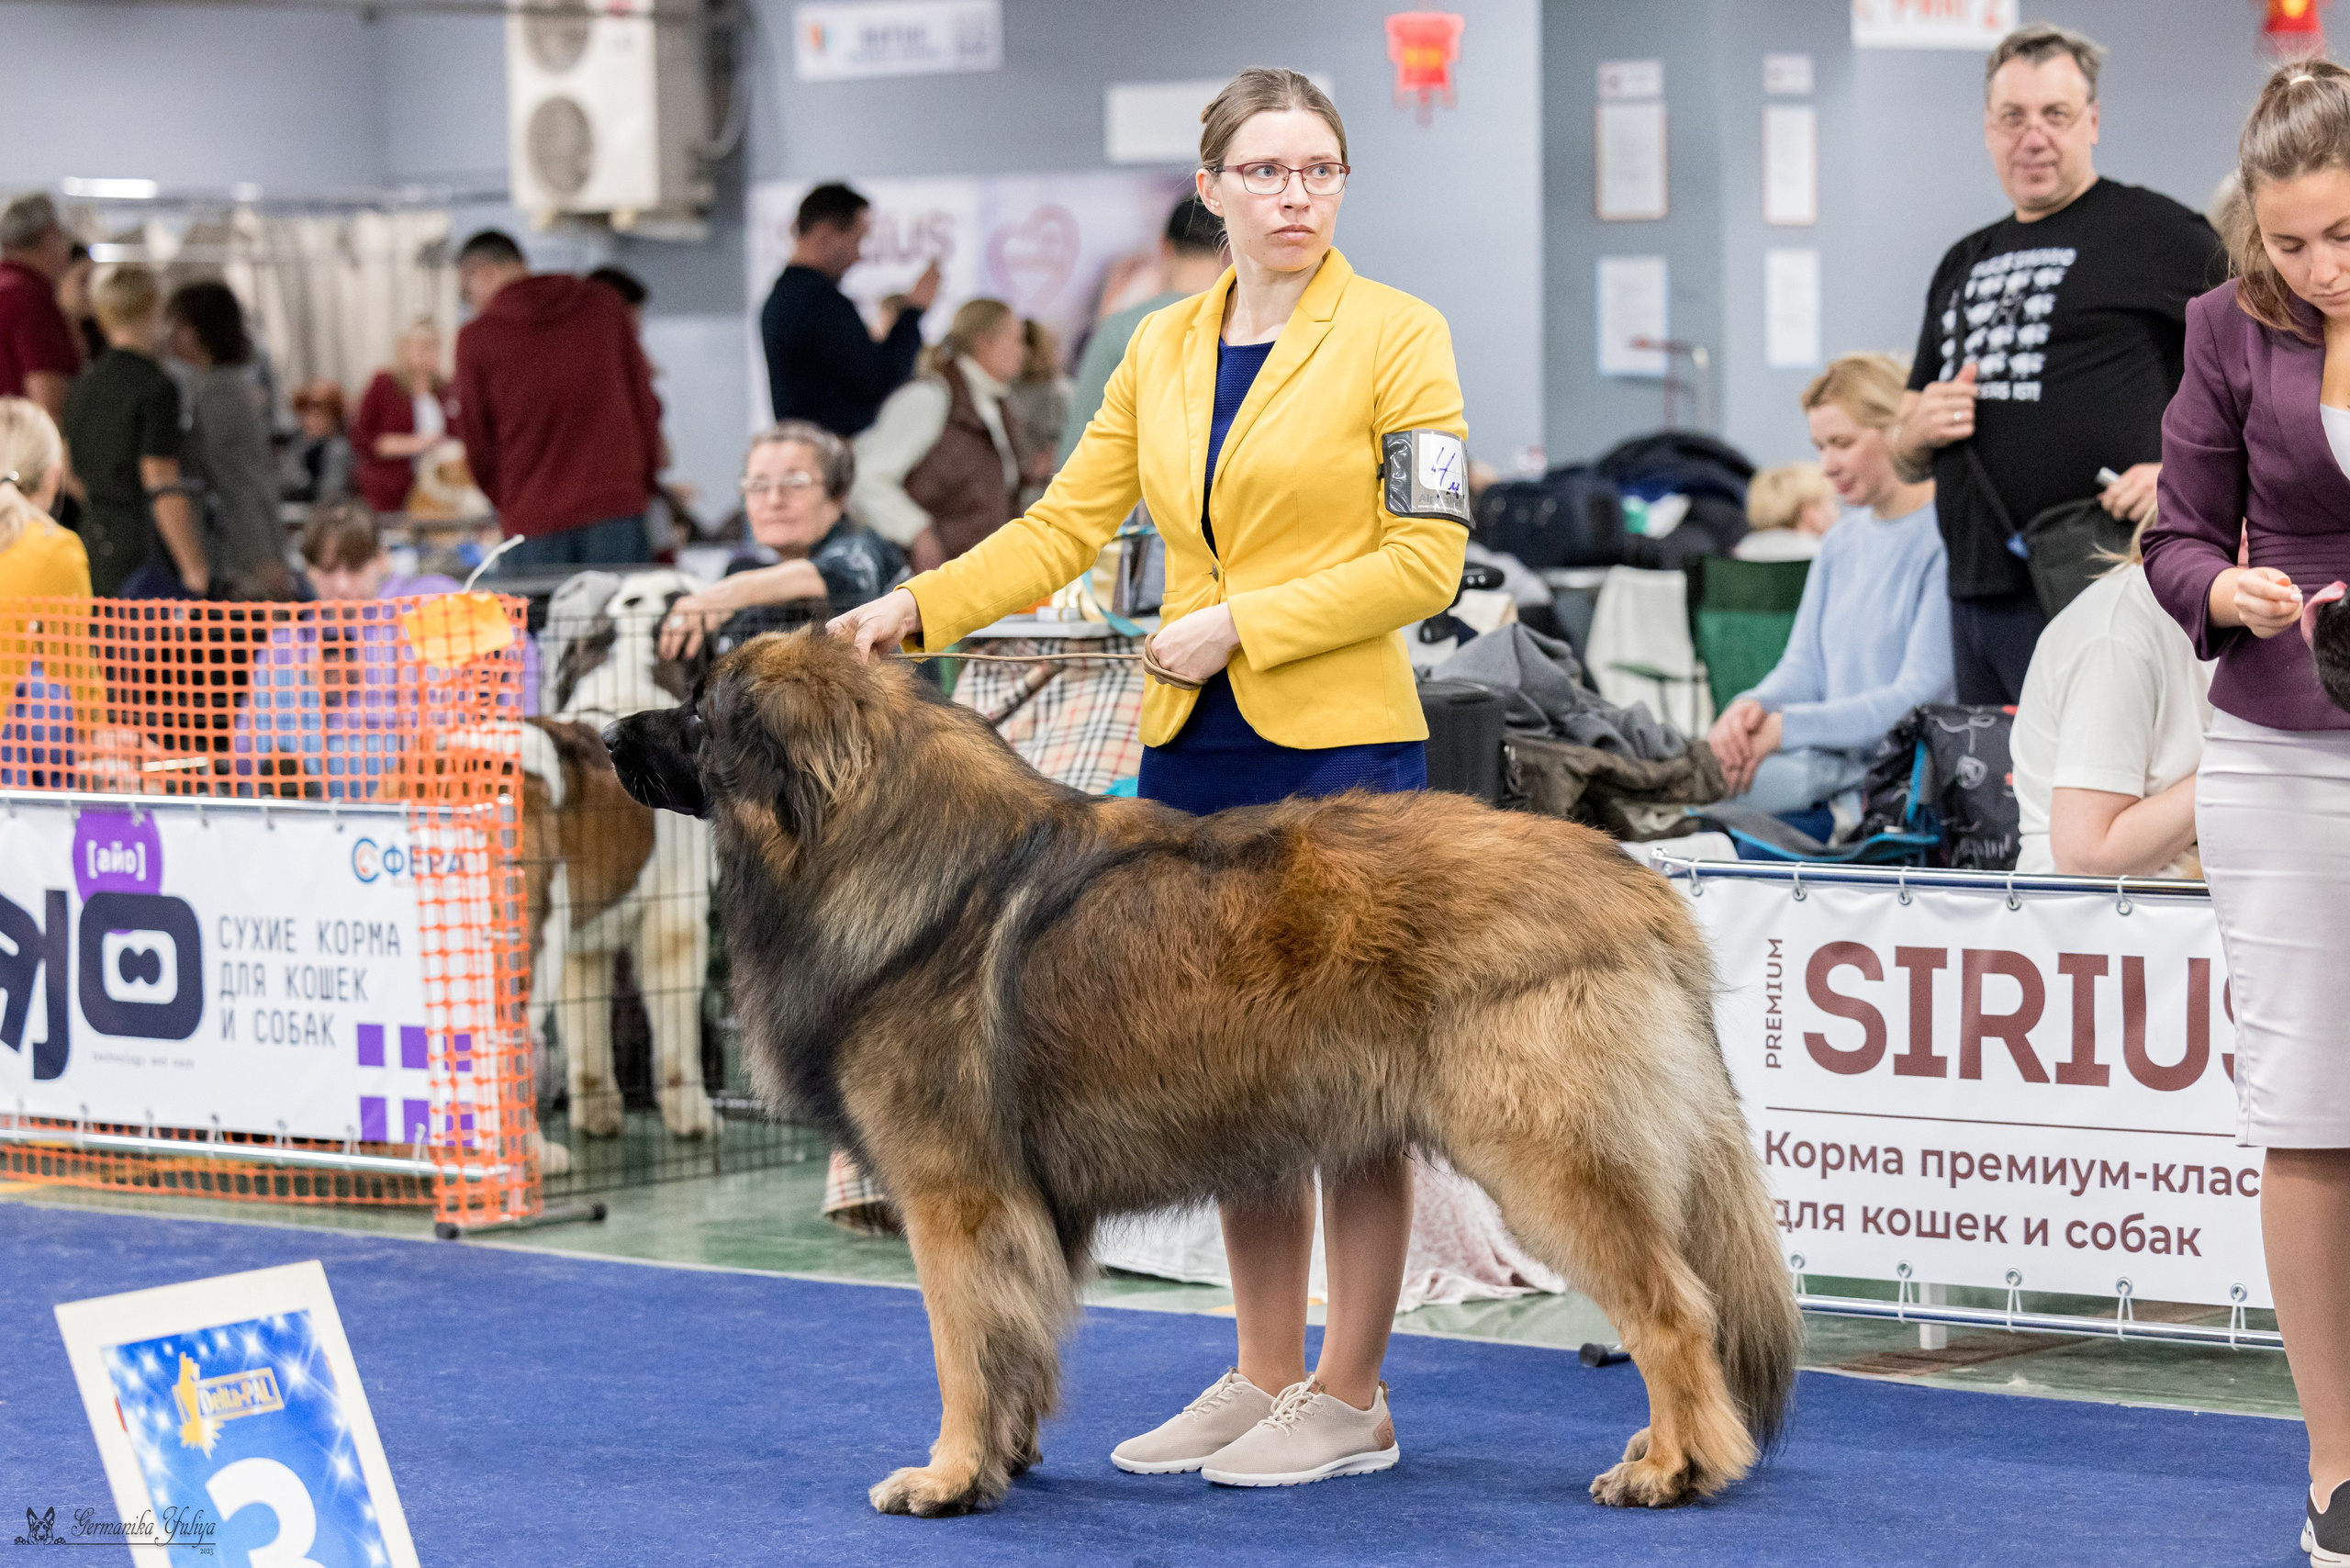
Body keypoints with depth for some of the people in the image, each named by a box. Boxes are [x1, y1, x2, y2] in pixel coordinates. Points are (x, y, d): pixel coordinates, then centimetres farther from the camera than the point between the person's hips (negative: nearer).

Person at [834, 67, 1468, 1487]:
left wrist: (1245, 621, -14)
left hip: (1342, 743, -6)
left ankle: (1352, 1399, 6)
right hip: (1195, 745, 6)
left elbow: (1427, 558, -10)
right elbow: (1067, 526, 8)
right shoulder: (1164, 350, 11)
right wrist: (918, 606, -4)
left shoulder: (1395, 334, -6)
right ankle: (1266, 1378, 19)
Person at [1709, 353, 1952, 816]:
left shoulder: (1944, 540, -8)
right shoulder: (1842, 543, 19)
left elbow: (1919, 696, -14)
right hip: (1832, 764, 8)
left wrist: (1786, 727, -19)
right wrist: (1754, 706, -8)